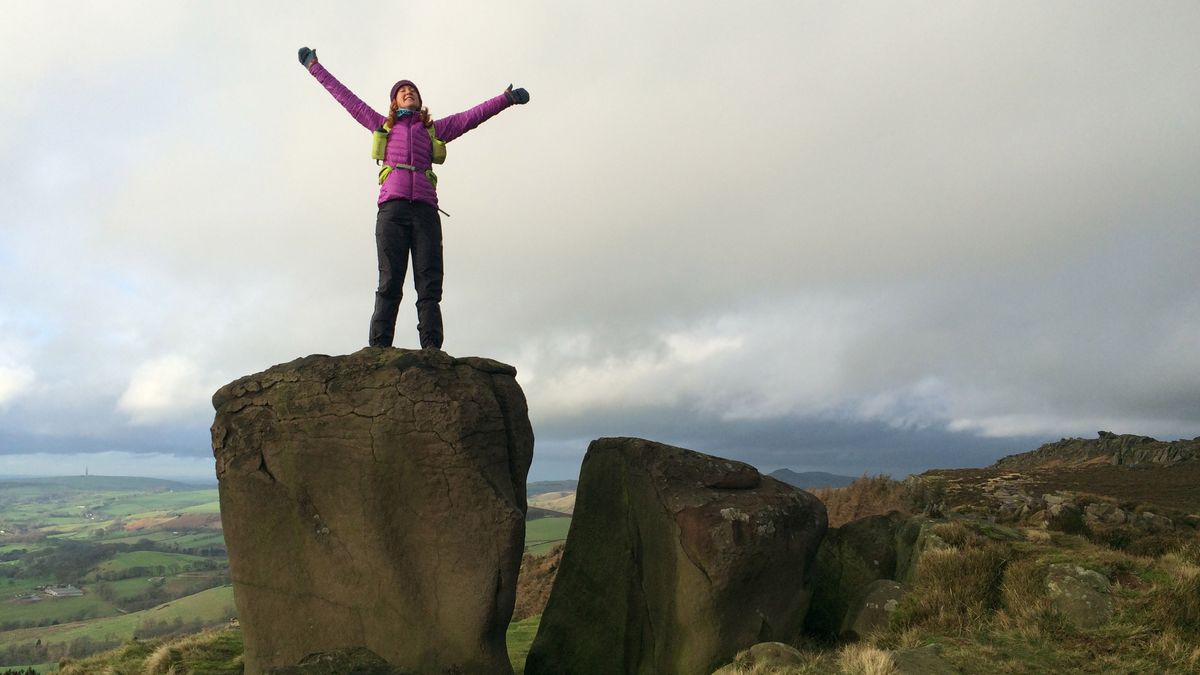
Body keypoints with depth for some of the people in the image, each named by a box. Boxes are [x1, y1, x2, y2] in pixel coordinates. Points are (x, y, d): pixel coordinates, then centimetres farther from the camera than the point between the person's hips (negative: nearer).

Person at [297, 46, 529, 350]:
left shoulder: (435, 129, 28)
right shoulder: (382, 125, 27)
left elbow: (473, 115, 24)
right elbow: (344, 95, 31)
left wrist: (506, 98, 18)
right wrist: (314, 66, 35)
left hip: (425, 209, 1)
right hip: (392, 207, -1)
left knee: (430, 285, -11)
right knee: (389, 283, -12)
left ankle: (432, 350, -19)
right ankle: (379, 350, -18)